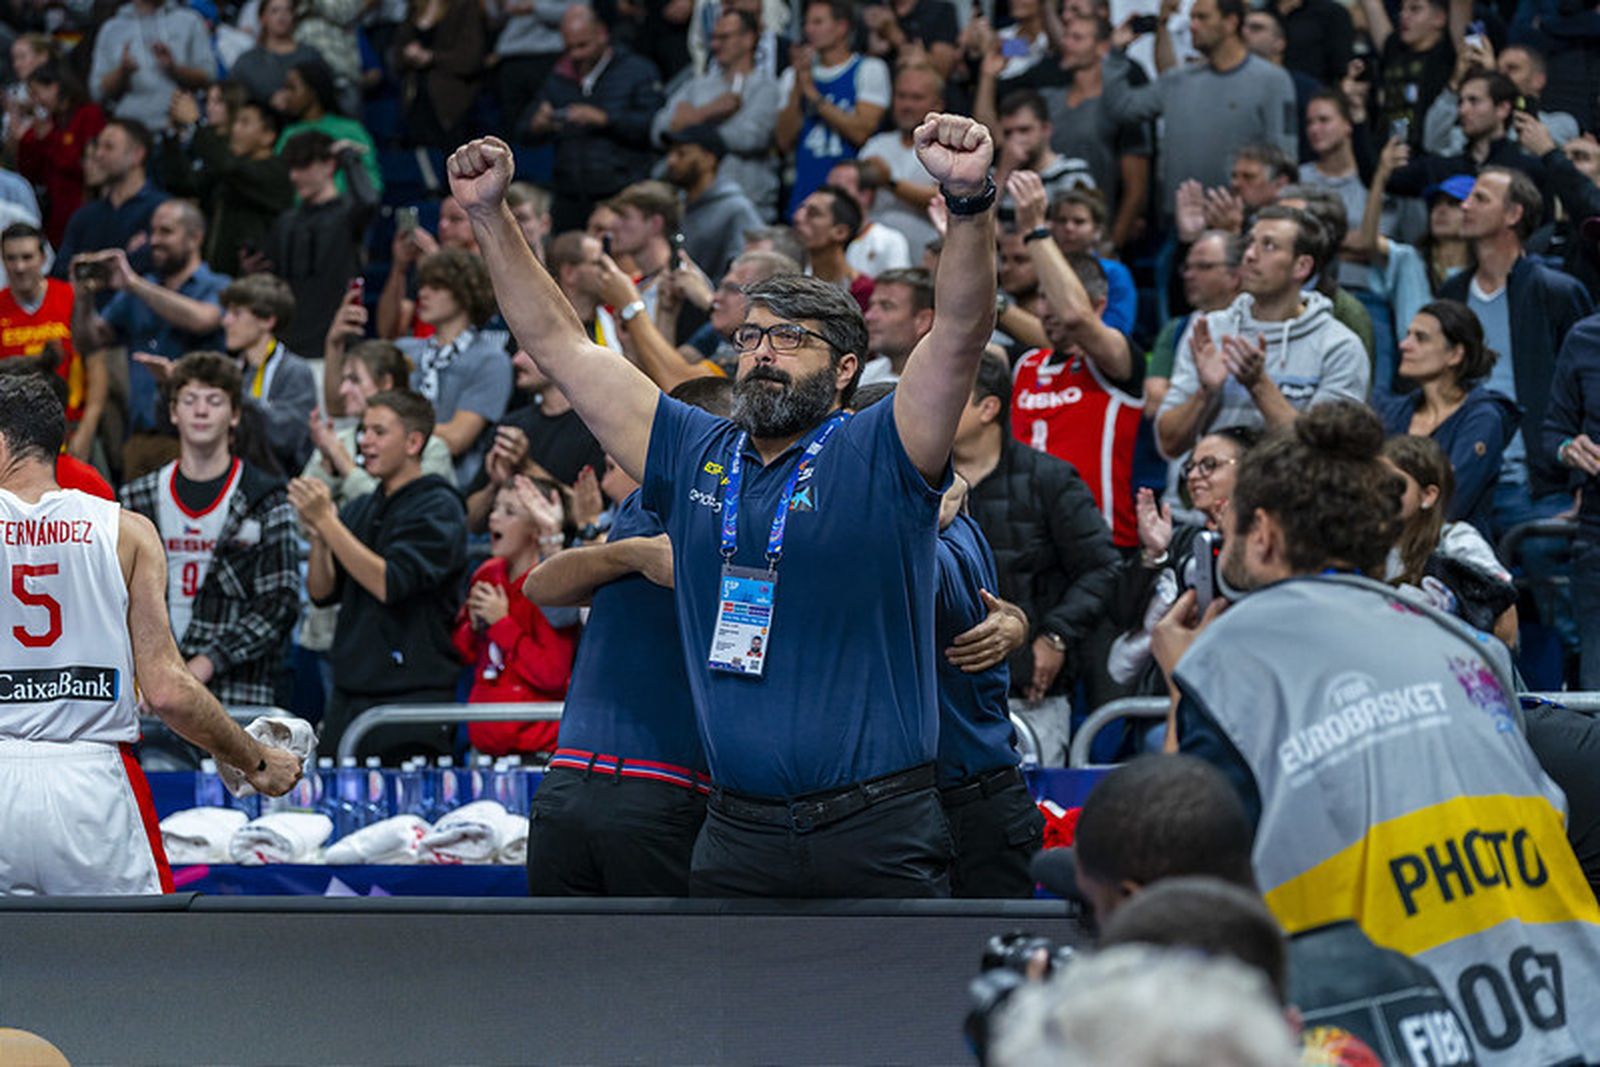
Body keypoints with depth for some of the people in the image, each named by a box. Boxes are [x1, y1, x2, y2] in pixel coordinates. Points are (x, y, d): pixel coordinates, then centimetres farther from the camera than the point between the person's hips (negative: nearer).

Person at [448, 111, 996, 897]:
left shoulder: (879, 455, 0)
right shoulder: (695, 457, 13)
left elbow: (961, 331, -15)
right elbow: (560, 343, 16)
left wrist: (968, 199, -31)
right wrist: (489, 214, 9)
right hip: (738, 835, 4)